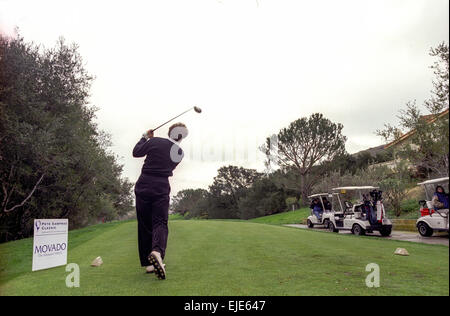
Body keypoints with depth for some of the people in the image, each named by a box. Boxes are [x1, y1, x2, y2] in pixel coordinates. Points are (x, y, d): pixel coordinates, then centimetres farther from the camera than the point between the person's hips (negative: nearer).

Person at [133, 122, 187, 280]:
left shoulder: (154, 141, -3)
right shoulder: (179, 153, 4)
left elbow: (136, 152, 8)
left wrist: (145, 137, 22)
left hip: (143, 186, 1)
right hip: (161, 188, -1)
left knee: (144, 225, 8)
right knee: (160, 223, -2)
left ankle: (148, 263, 10)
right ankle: (157, 251, -32)